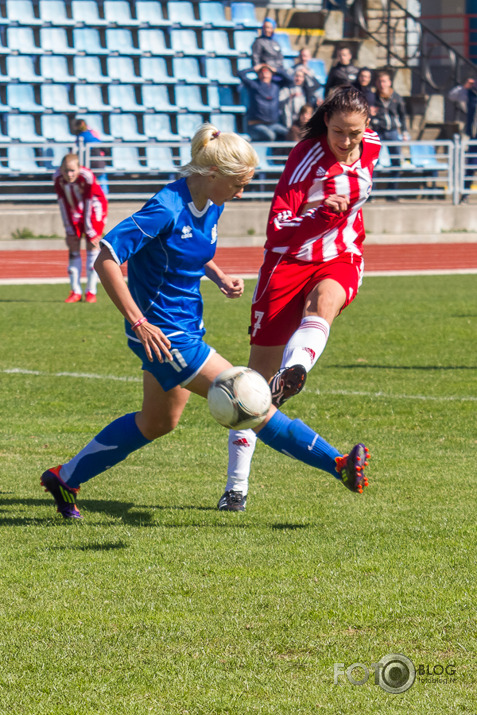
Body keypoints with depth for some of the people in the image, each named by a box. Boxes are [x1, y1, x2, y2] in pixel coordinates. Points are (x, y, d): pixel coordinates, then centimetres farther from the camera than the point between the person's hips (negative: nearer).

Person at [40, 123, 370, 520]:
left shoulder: (211, 206, 2)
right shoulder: (167, 209, -24)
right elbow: (106, 260, -26)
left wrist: (221, 278, 1)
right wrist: (138, 323, -28)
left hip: (187, 327, 10)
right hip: (163, 333, -10)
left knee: (158, 422, 22)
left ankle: (66, 477, 33)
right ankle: (338, 464, -7)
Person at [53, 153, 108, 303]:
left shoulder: (87, 177, -33)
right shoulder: (58, 178, -21)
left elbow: (90, 204, -27)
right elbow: (63, 204, -12)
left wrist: (91, 232, -21)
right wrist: (69, 229, -10)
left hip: (94, 209, -4)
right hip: (75, 213, 4)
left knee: (92, 246, -11)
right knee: (73, 248, -2)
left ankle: (91, 291, -8)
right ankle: (75, 292, 2)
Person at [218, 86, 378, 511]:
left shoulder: (371, 146, 0)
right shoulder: (307, 157, -18)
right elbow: (277, 229, -26)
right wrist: (324, 213, -40)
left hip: (341, 260, 4)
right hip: (290, 259, -4)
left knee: (322, 303, -36)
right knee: (258, 374, -3)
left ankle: (292, 374, -64)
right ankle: (237, 485, 6)